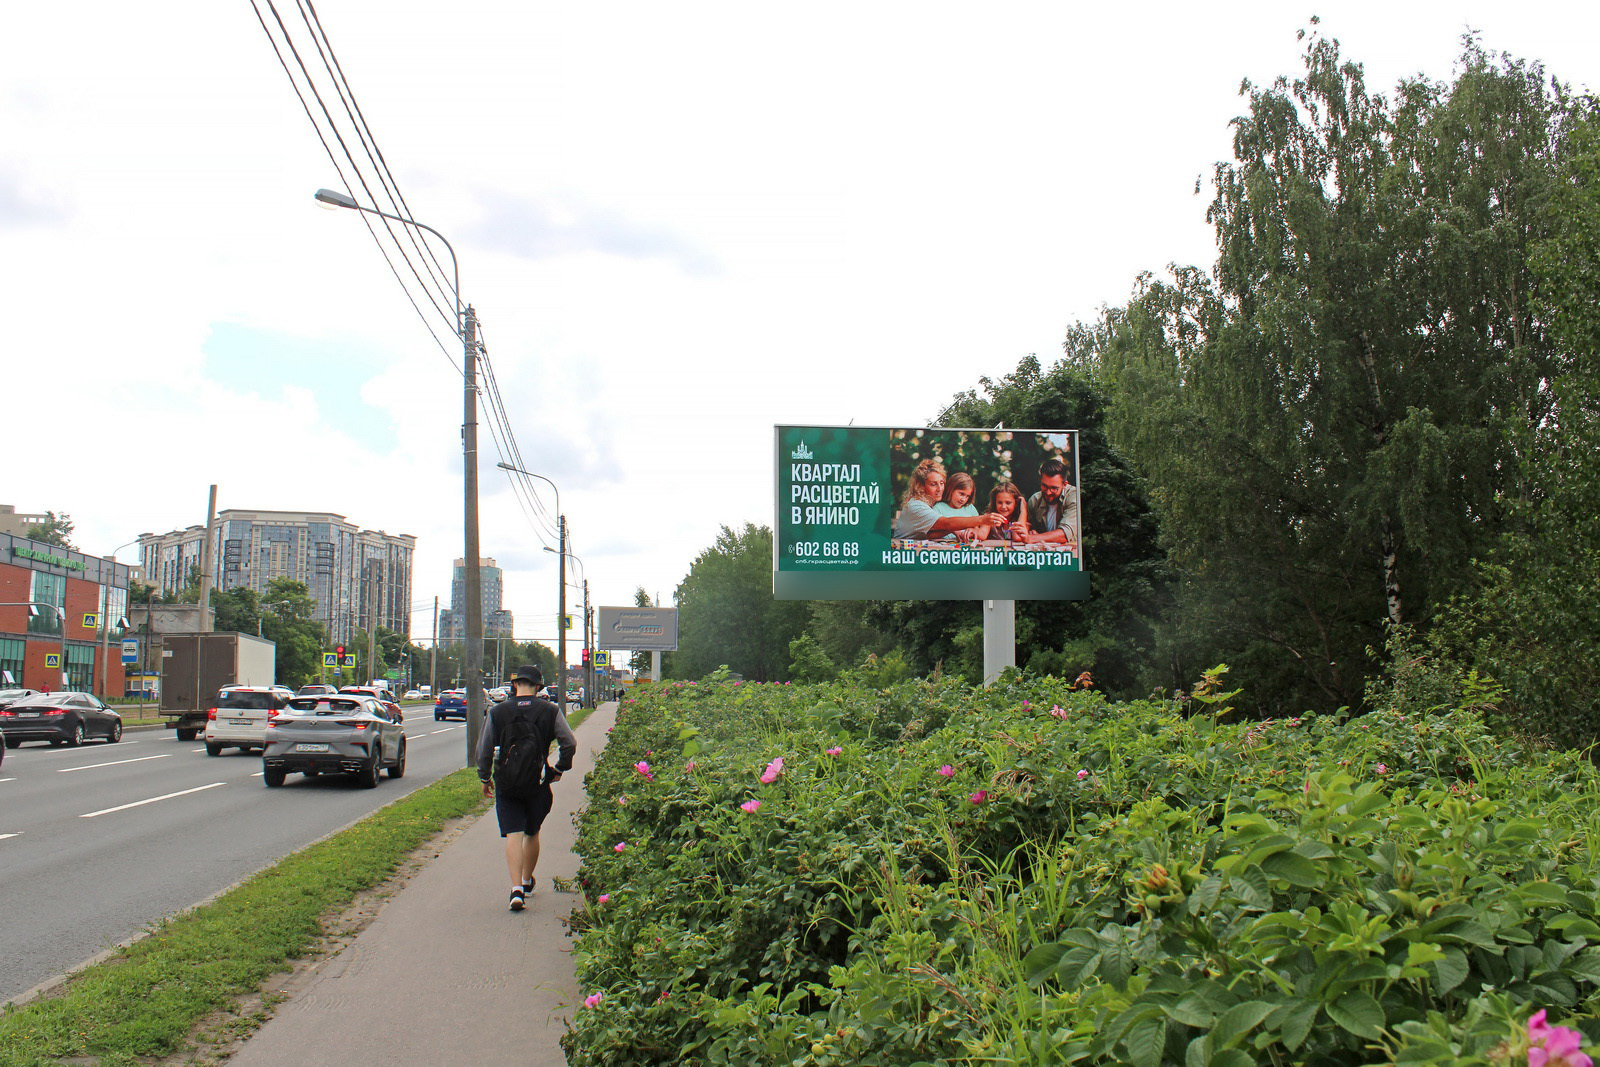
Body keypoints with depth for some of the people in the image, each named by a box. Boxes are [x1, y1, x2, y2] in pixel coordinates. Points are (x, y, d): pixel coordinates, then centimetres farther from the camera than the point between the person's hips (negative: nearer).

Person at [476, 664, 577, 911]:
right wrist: (559, 770, 9)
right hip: (538, 782, 1)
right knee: (532, 833, 18)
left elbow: (484, 749, 0)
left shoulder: (497, 712, -2)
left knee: (513, 835, -3)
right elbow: (569, 743, -5)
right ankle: (527, 882, 34)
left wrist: (485, 778, 12)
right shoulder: (550, 711, -2)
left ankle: (516, 889, -18)